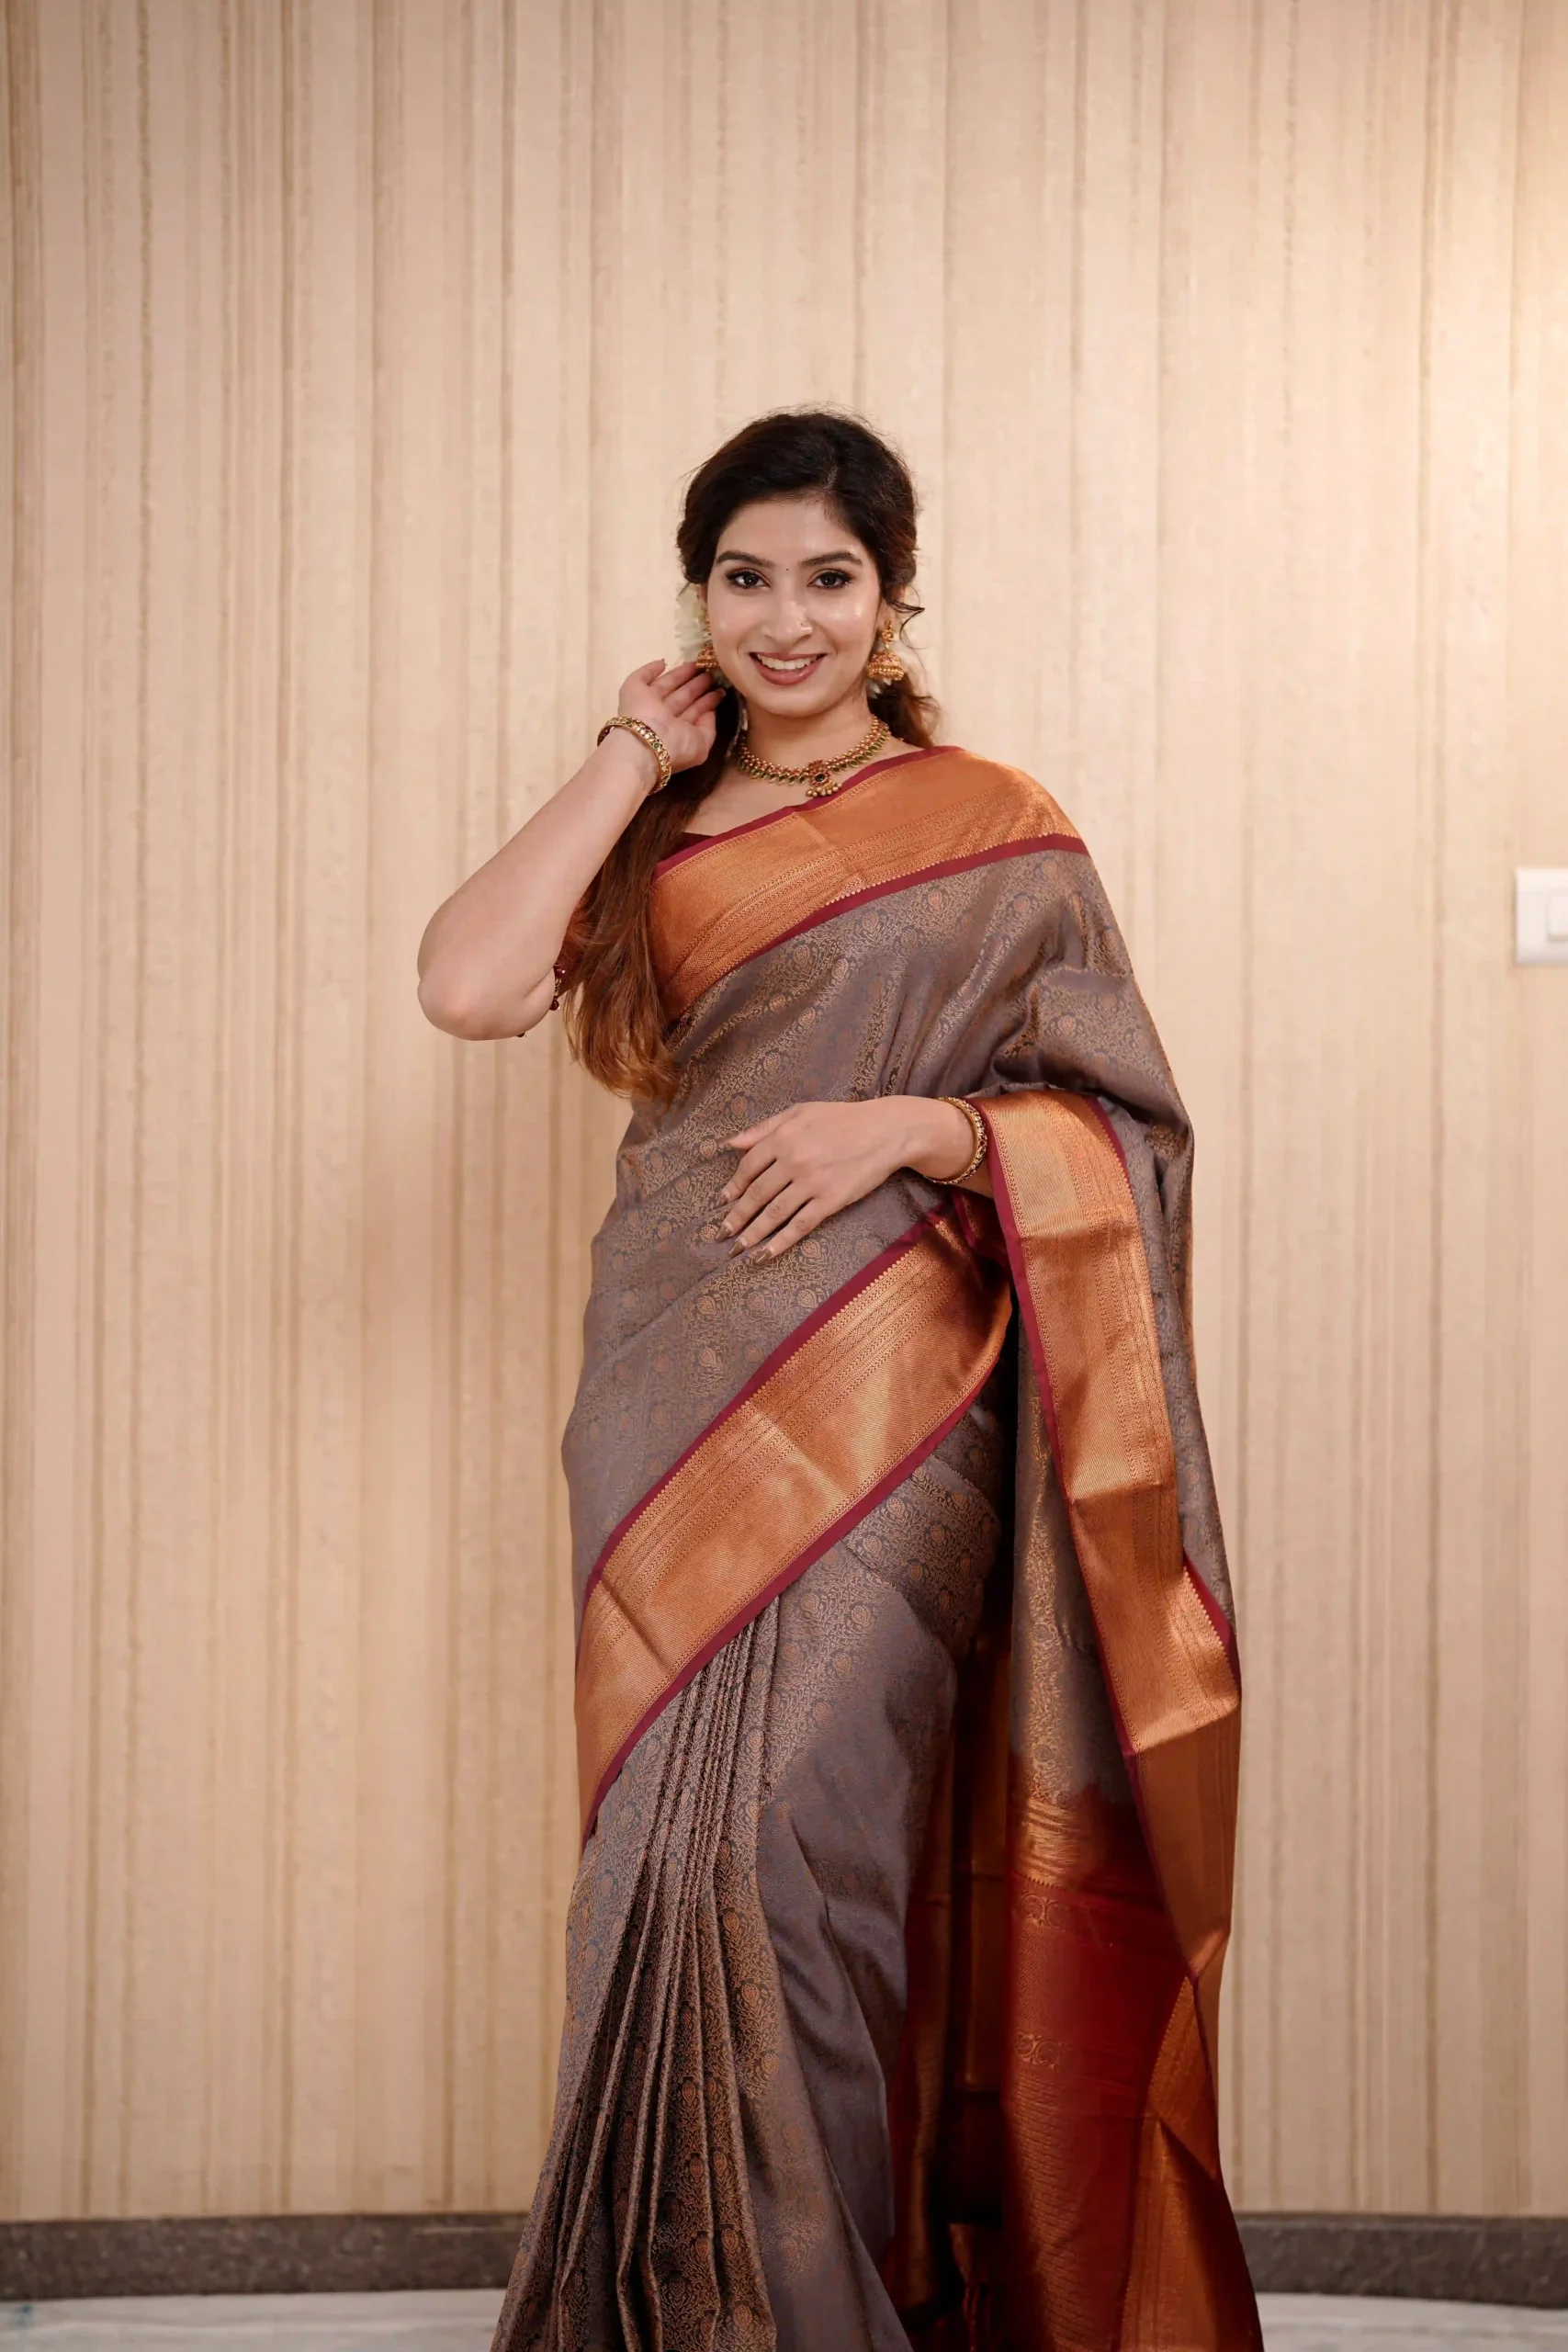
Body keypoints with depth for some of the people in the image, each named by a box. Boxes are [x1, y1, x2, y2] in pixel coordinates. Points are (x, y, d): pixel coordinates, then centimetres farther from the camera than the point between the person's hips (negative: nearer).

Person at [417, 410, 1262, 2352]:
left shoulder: (989, 834, 2)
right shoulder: (650, 831, 12)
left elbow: (1123, 1120, 1)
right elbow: (470, 985, -7)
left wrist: (911, 1123, -14)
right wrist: (629, 761, 0)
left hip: (878, 1403, -4)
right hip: (675, 1392, 4)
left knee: (779, 1838, -9)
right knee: (676, 1848, 7)